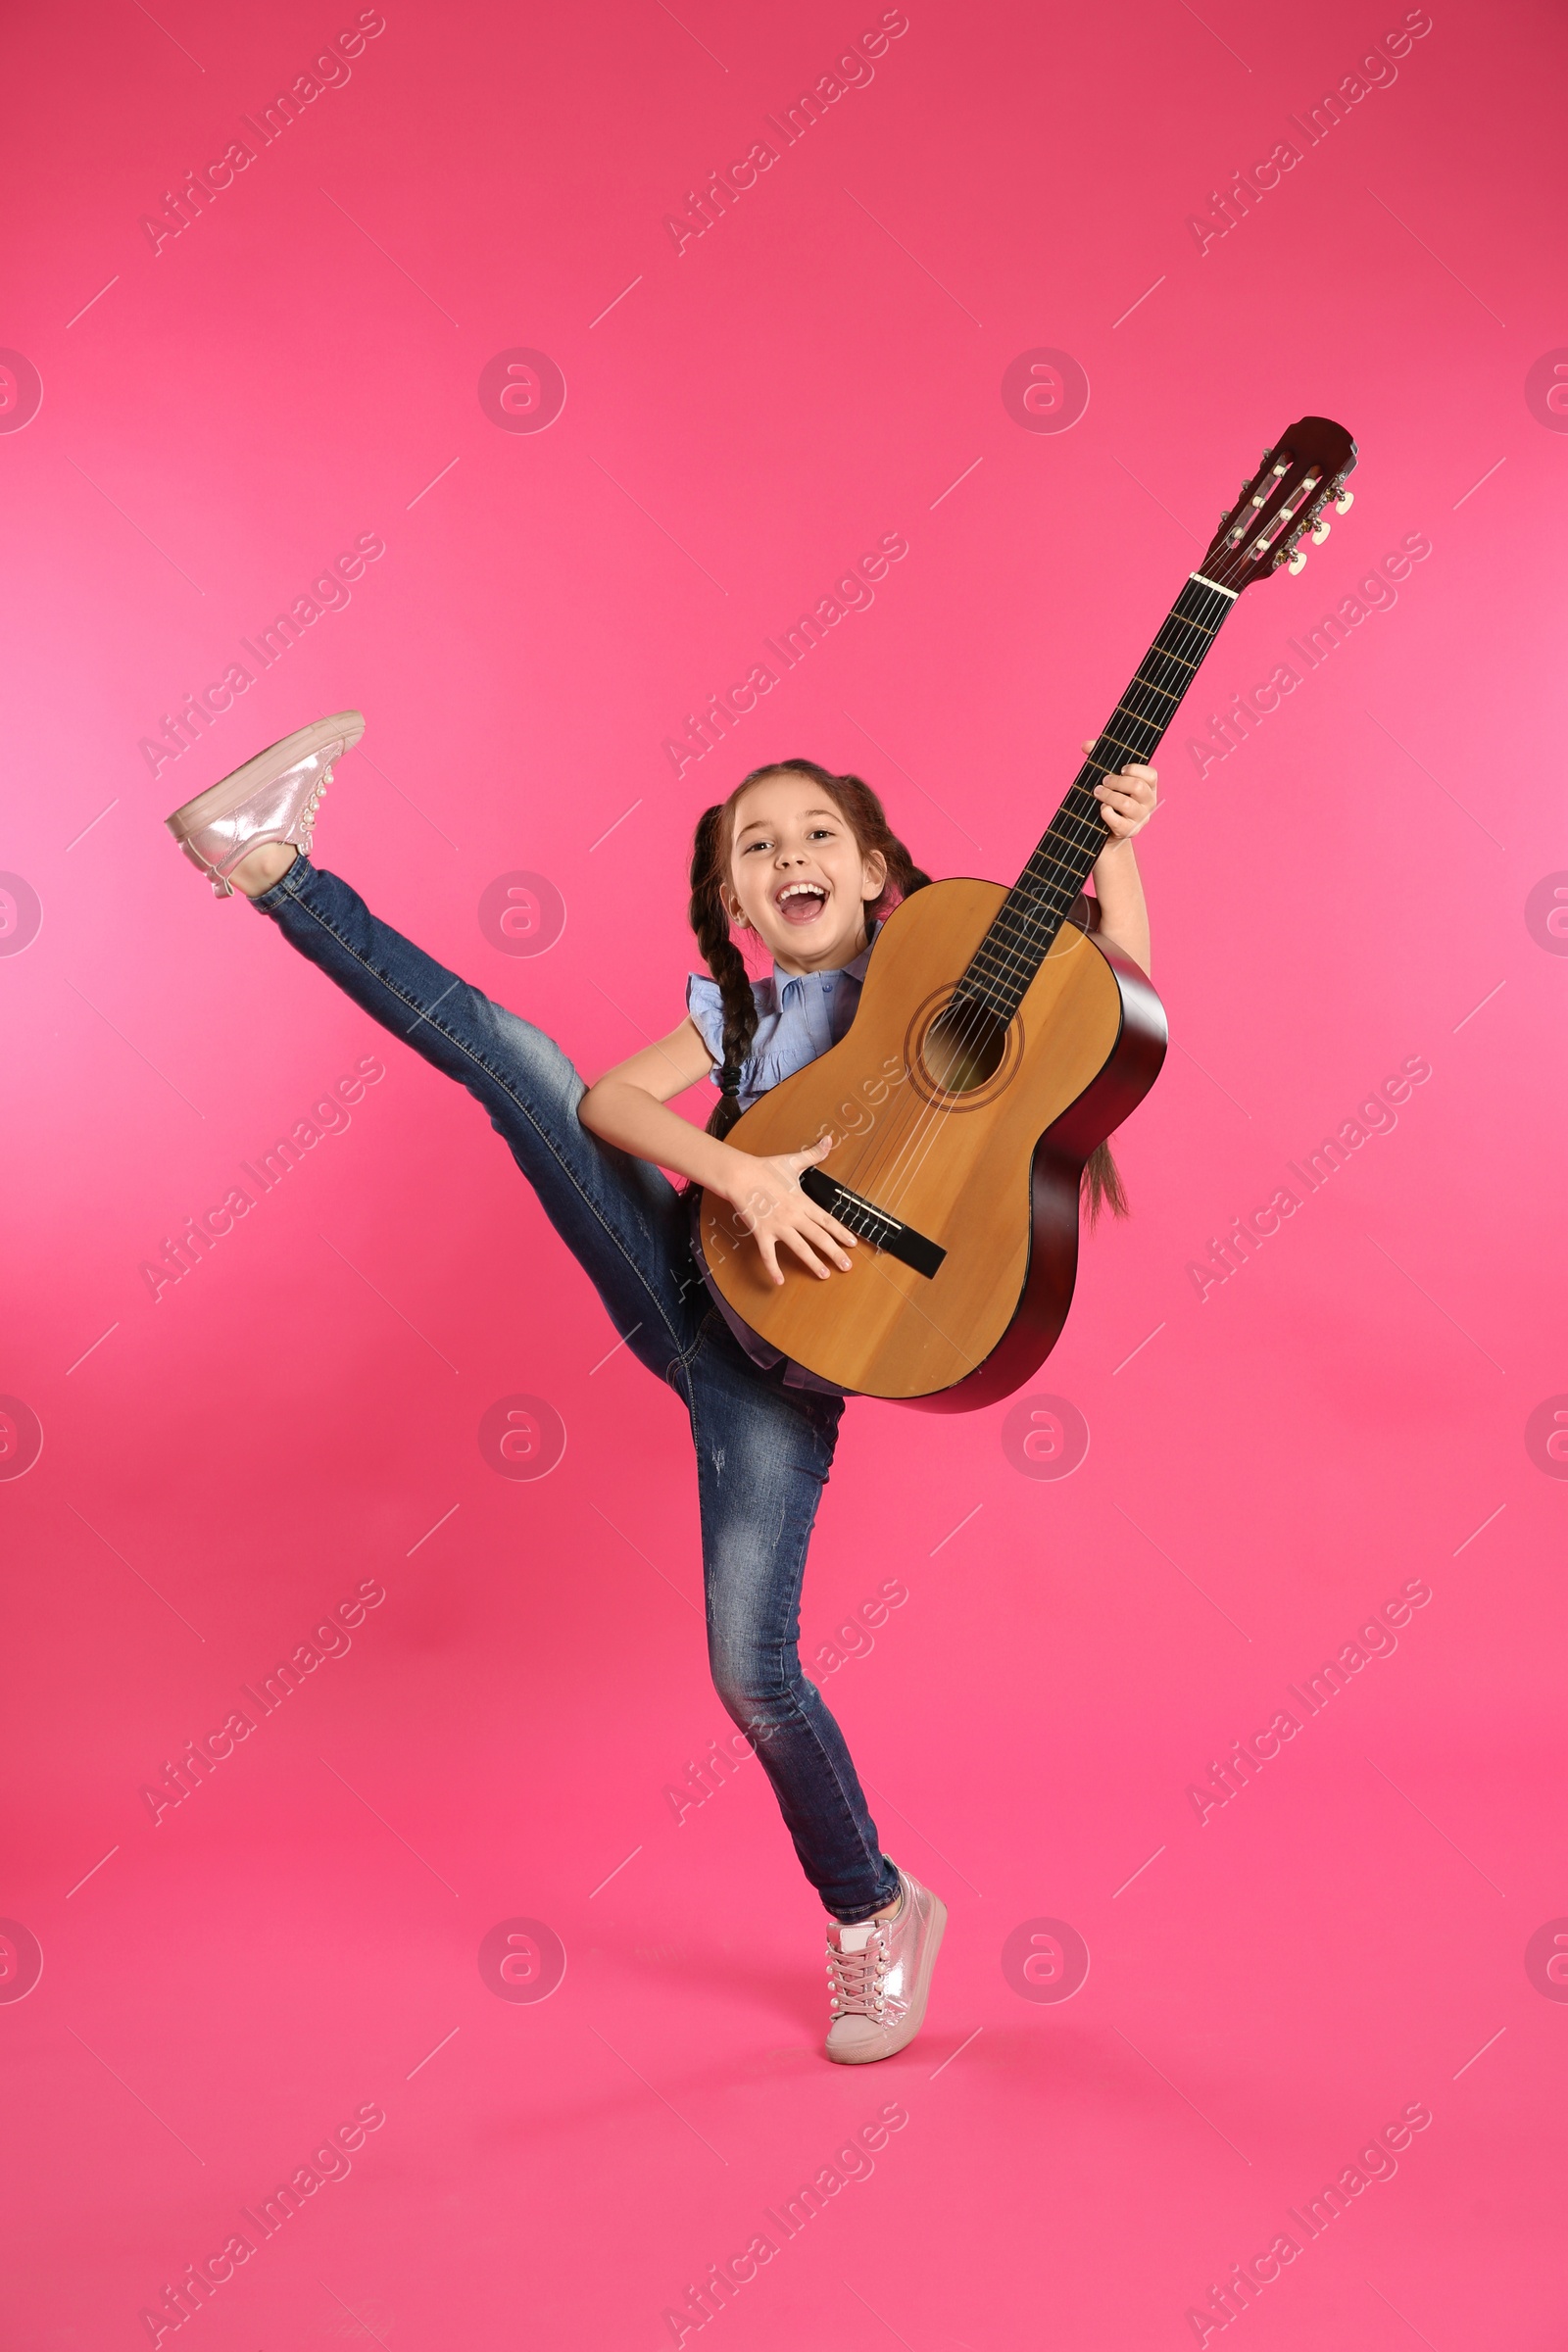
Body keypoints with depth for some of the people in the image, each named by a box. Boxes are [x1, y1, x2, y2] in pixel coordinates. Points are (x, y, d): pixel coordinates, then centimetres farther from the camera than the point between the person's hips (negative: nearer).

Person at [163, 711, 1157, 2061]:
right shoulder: (738, 1011, 12)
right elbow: (603, 1099, -7)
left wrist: (1115, 847, -15)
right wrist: (738, 1171, -23)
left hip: (792, 1350, -3)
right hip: (688, 1285, 3)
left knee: (752, 1668, -8)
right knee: (511, 1054, -9)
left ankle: (876, 1912, 15)